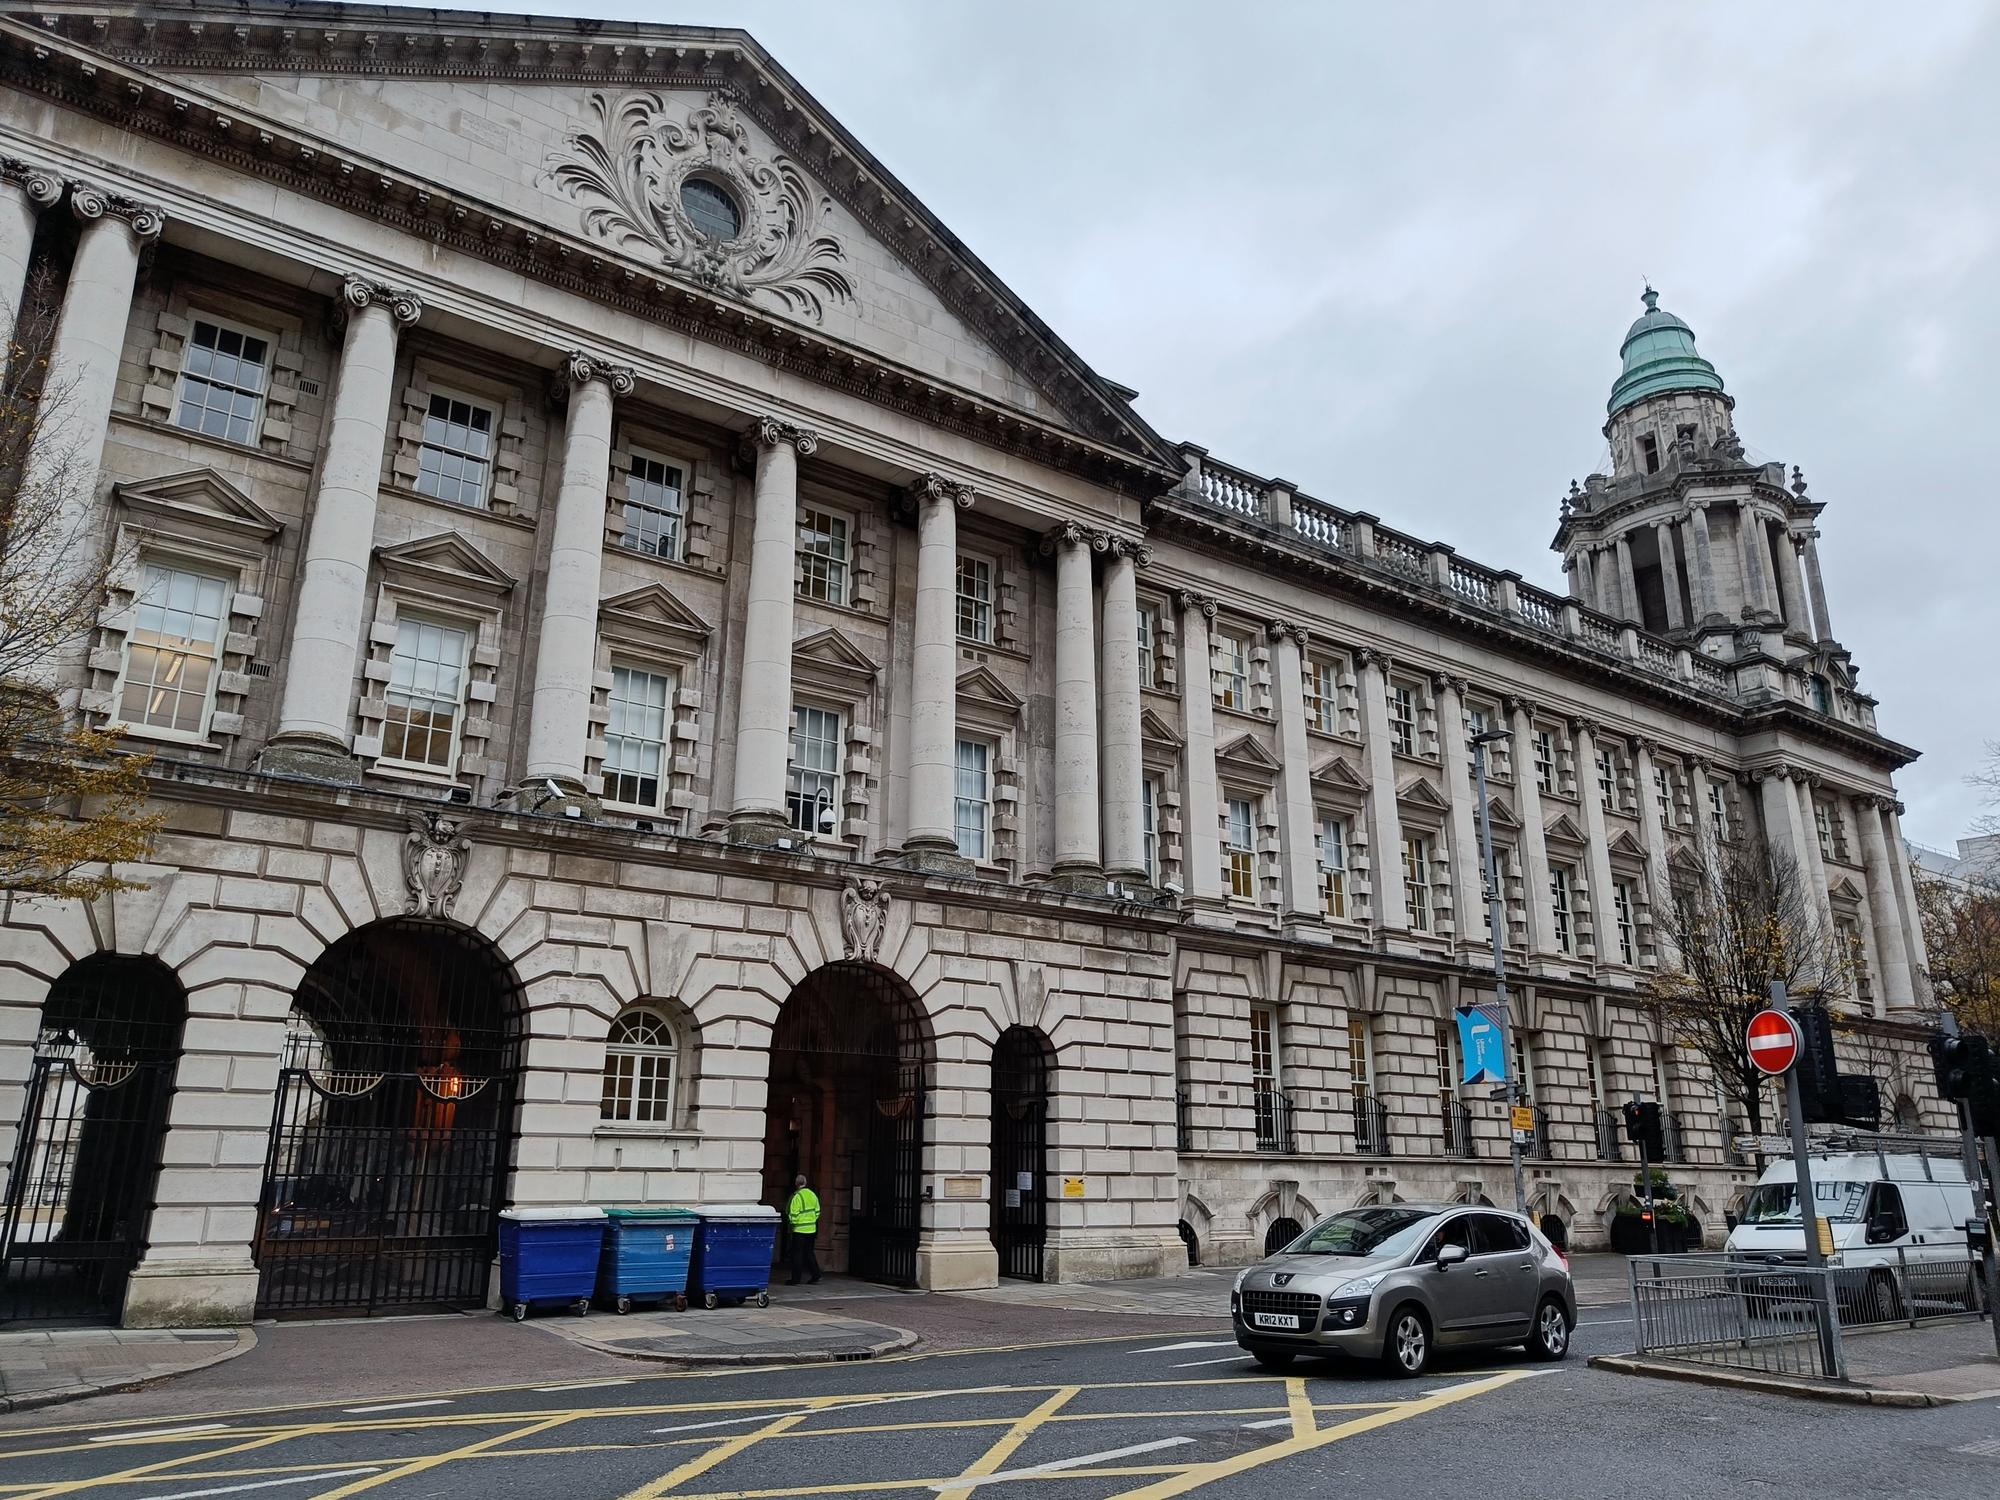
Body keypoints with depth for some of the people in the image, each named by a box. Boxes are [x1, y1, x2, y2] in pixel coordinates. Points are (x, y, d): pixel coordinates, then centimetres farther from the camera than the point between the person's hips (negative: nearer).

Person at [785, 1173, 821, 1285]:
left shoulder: (796, 1197, -15)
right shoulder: (812, 1194, 6)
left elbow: (792, 1215, -17)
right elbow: (817, 1211, 10)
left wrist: (792, 1222, 0)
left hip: (799, 1230, -6)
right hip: (811, 1229, 6)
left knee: (797, 1254, 2)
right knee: (809, 1253, 16)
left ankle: (795, 1279, 4)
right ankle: (815, 1276, 13)